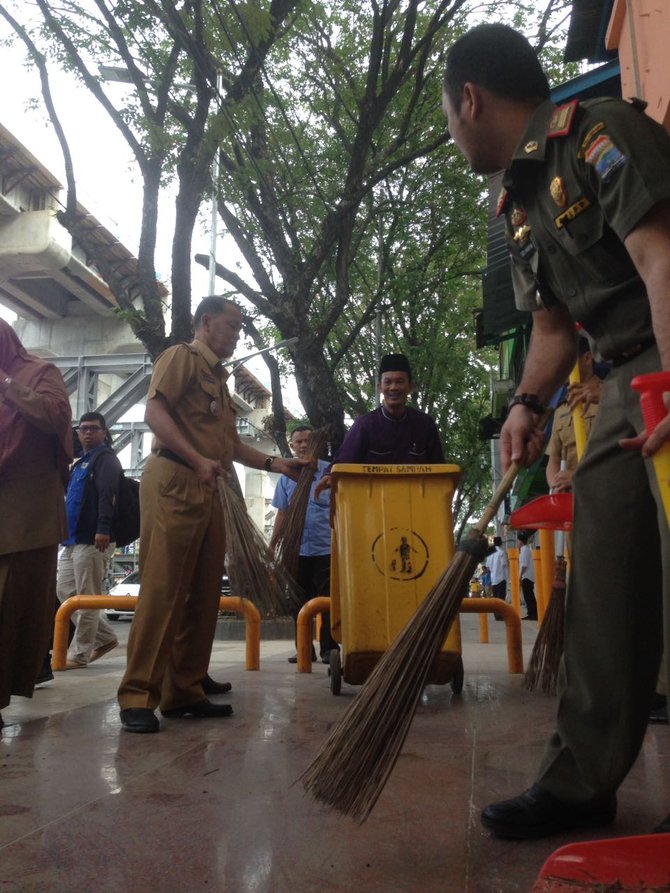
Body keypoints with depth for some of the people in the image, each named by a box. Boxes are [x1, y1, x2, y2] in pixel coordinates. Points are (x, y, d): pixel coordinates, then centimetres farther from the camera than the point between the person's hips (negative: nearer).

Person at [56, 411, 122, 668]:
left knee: (86, 597, -4)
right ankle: (106, 636, 16)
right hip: (73, 539, 10)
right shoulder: (80, 463, 24)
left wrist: (103, 529, -29)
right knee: (65, 591, 10)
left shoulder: (106, 459, -4)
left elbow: (108, 495, -18)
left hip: (93, 539, -10)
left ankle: (79, 653, 3)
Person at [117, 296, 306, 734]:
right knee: (163, 589, -11)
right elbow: (155, 411, -13)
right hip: (173, 482, -9)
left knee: (203, 595, 6)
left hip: (208, 490, 9)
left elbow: (230, 442, 27)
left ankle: (184, 691, 13)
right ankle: (138, 695, -5)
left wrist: (275, 463, 17)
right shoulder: (182, 356, 2)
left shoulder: (218, 376, 26)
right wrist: (197, 460, -22)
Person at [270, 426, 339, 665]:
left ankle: (329, 649, 8)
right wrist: (271, 545, 11)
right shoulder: (286, 477, 10)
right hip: (296, 549, 3)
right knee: (299, 602, 8)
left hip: (325, 548, -3)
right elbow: (282, 513, 15)